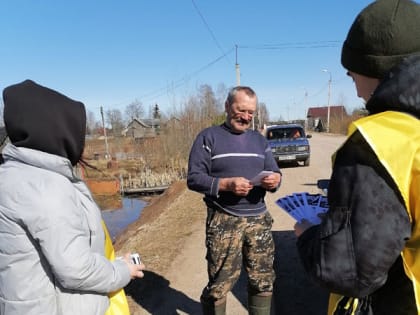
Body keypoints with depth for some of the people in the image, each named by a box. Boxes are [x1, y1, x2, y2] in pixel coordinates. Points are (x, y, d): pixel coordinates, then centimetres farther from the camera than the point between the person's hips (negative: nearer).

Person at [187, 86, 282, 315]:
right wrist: (226, 184, -22)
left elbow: (274, 173, 12)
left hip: (259, 219, 5)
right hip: (223, 221, -4)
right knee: (219, 284, 4)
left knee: (263, 279, 13)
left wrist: (275, 180, -11)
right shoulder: (208, 137, -2)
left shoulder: (259, 140, 14)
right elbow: (193, 178, -8)